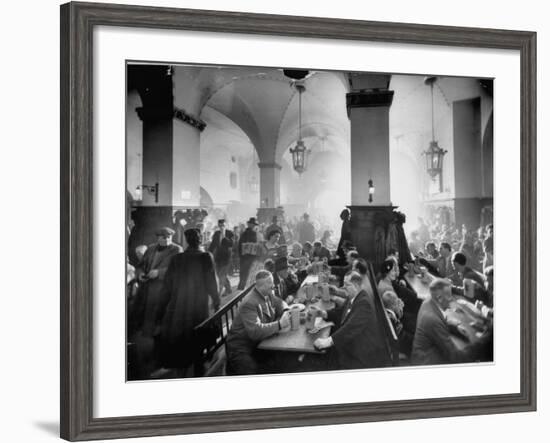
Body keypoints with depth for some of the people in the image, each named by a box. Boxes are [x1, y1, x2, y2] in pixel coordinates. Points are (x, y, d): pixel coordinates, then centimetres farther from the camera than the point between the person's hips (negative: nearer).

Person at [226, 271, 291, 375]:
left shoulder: (268, 295, 3)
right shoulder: (249, 303, -23)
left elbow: (279, 303, 21)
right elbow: (255, 332, -32)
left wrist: (285, 312, -3)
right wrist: (279, 325, -32)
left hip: (258, 343, 9)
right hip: (241, 348, -9)